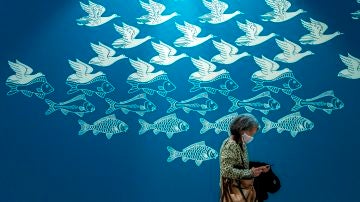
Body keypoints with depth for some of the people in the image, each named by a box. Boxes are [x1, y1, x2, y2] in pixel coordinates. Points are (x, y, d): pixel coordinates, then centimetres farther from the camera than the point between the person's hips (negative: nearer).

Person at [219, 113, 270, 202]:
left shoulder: (242, 144, 8)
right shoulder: (229, 145, -20)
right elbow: (227, 171, -26)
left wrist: (258, 169, 1)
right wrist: (250, 173, -22)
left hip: (243, 188, 9)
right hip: (233, 190, -9)